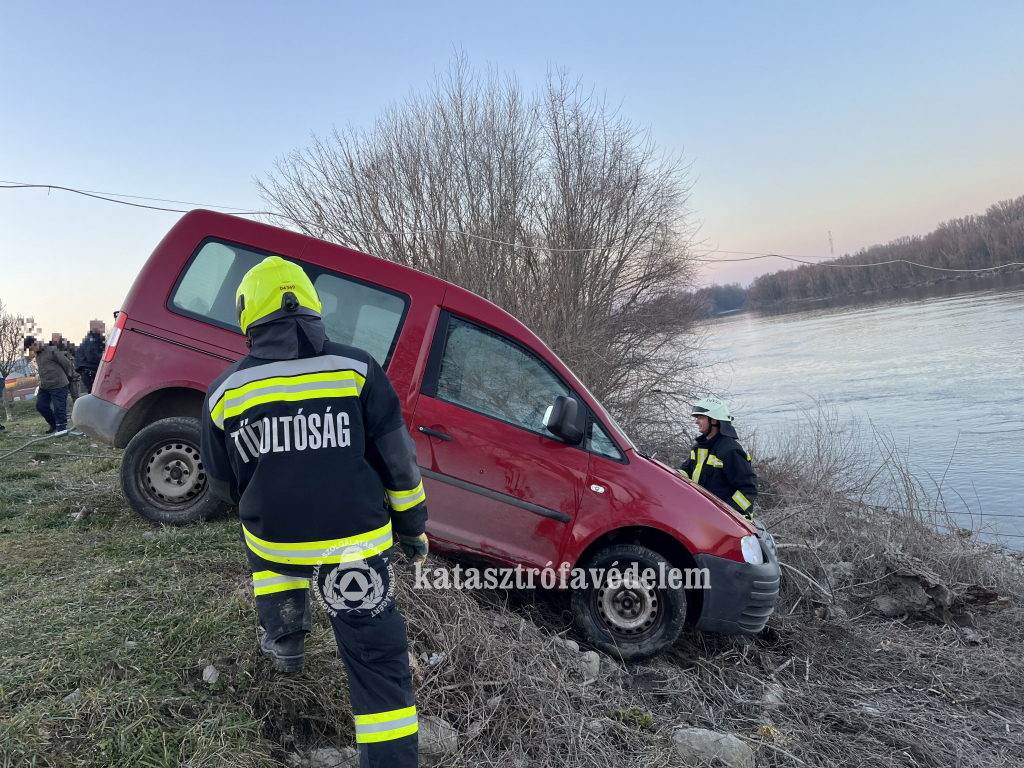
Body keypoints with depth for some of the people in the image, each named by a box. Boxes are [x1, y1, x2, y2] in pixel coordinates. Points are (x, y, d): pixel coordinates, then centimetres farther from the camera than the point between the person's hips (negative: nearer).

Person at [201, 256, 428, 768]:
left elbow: (222, 484, 11)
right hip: (355, 544, -2)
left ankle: (284, 646, 53)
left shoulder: (225, 391, -2)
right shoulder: (357, 369, -7)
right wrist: (411, 525, 9)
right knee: (377, 662, 6)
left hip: (272, 539, 3)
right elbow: (398, 460, -4)